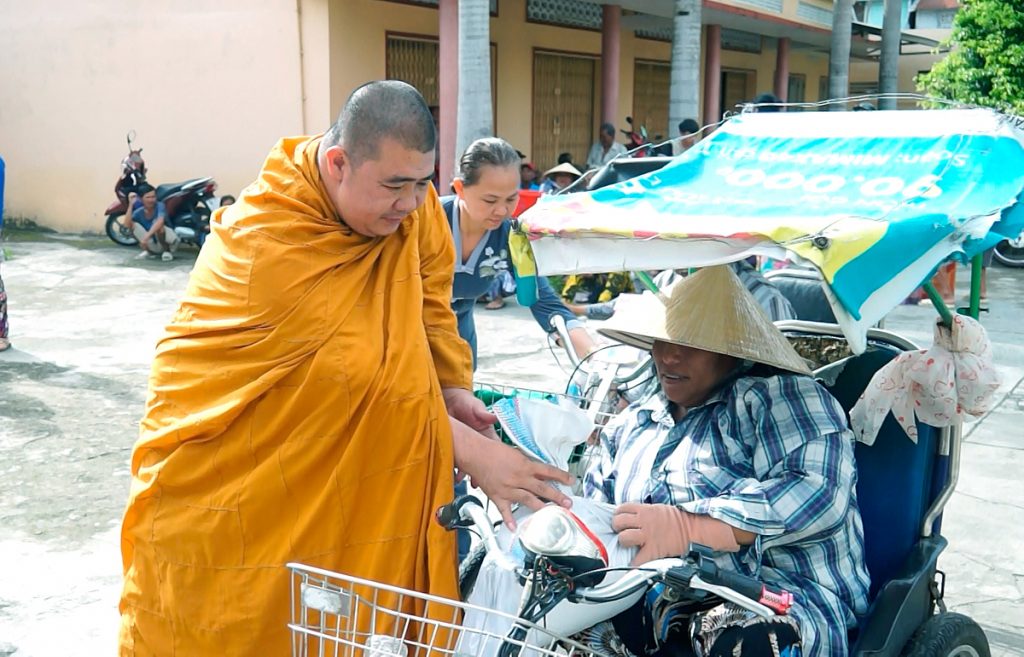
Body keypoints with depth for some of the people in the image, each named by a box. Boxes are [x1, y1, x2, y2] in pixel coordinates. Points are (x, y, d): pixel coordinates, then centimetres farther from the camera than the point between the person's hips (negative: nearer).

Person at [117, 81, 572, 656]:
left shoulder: (407, 193, -9)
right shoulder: (268, 242, -28)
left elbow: (429, 291, 2)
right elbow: (359, 371, -28)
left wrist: (453, 390, -12)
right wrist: (470, 450, -26)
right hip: (225, 470, -5)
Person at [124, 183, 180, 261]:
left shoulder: (160, 205, -19)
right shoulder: (138, 212, -6)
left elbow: (160, 222, -39)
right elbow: (127, 225, -23)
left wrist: (147, 236, -48)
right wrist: (131, 204, -26)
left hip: (170, 242, -5)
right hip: (155, 247, 5)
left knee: (158, 226, -33)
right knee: (133, 225, -12)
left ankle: (168, 251, -10)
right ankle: (148, 250, 4)